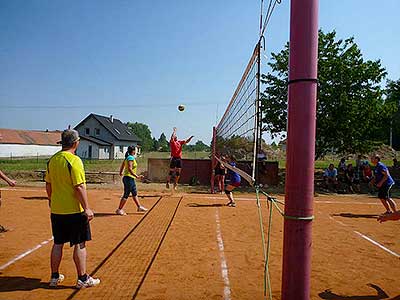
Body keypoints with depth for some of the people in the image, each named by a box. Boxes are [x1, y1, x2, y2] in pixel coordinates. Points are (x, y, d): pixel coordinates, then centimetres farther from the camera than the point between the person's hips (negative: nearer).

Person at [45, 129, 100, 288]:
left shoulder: (52, 160, 5)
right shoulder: (74, 161, -17)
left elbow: (48, 184, 13)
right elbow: (79, 187, -21)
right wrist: (87, 208, -18)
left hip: (56, 210, 7)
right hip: (74, 210, -7)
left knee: (58, 244, 17)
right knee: (80, 244, 4)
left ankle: (54, 277, 29)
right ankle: (82, 279, 13)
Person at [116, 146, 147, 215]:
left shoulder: (127, 157, 13)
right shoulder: (131, 158, -16)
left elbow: (122, 166, 21)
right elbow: (129, 169, -26)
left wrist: (121, 173, 40)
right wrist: (137, 176, -29)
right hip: (129, 178, -10)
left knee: (134, 193, 17)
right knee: (126, 195, -2)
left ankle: (139, 207, 27)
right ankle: (119, 209, 5)